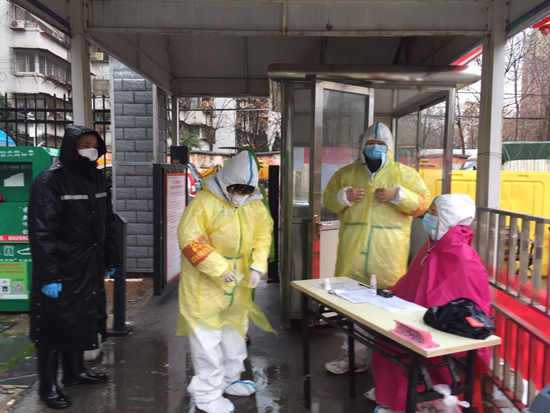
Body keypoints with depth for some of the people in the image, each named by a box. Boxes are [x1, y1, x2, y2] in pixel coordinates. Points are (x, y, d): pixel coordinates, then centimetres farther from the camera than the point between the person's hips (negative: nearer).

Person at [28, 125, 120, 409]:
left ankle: (75, 372, 35)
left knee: (82, 319, 17)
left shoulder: (96, 178, 8)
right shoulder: (49, 180, -15)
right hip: (60, 270, -7)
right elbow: (41, 233, -20)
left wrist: (111, 259, 13)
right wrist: (49, 276, -23)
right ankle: (48, 386, 19)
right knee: (55, 325, 4)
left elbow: (107, 223, 14)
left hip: (88, 267, 7)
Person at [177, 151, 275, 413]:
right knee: (207, 337, -1)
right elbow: (189, 238, -23)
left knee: (235, 331, 20)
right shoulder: (205, 202, -20)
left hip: (238, 284, 7)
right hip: (205, 285, -7)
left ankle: (230, 379, 40)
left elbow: (263, 232, 7)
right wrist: (220, 269, -25)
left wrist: (258, 265, -8)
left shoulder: (254, 204, 0)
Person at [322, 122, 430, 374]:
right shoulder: (347, 173, 15)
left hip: (388, 252, -2)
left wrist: (397, 195, -12)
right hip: (353, 250, 3)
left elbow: (423, 203, 4)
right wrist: (344, 196, -5)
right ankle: (357, 355, 19)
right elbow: (327, 199, 16)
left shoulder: (405, 173, 8)